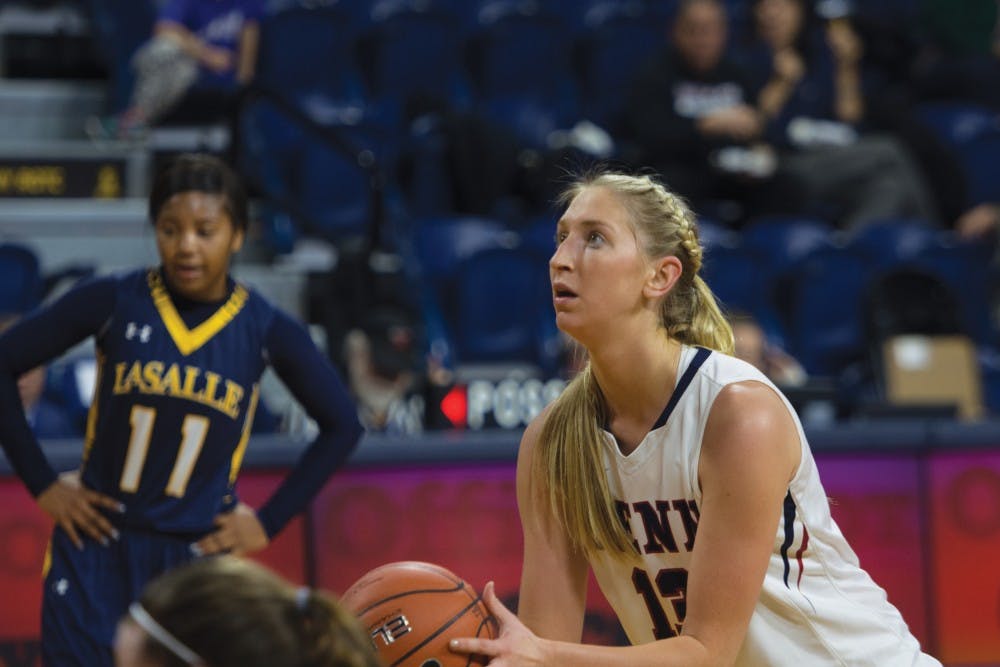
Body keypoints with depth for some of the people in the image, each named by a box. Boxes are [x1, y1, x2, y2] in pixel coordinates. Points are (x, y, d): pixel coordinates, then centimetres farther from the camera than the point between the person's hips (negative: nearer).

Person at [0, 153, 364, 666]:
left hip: (199, 558, 0)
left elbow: (340, 426, 7)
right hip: (95, 548, 0)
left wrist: (269, 521, 3)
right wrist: (42, 483, -2)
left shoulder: (266, 330, -4)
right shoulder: (113, 302, -7)